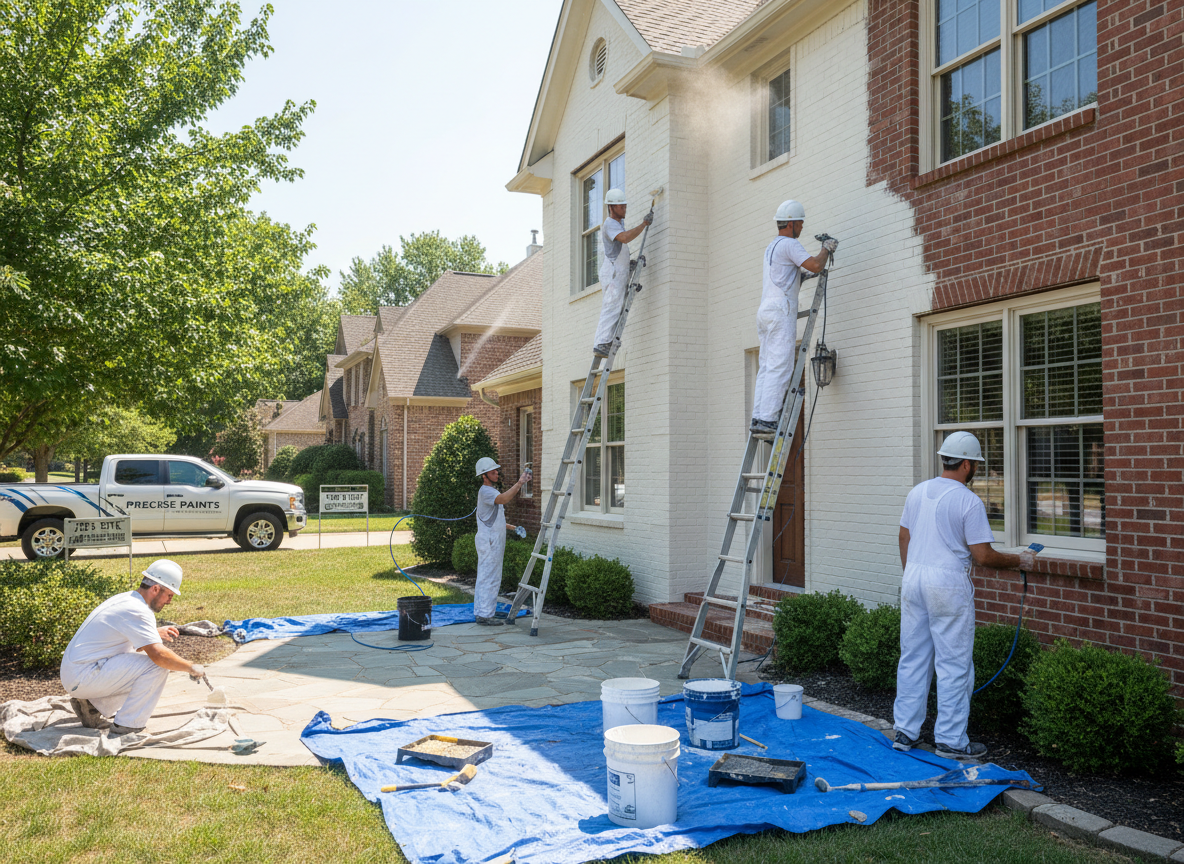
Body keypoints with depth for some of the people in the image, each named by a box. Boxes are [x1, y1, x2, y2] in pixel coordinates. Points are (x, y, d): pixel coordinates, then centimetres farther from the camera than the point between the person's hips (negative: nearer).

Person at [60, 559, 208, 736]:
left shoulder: (125, 599, 12)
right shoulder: (137, 610, -19)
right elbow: (159, 655, -28)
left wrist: (155, 633, 15)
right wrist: (191, 668, -14)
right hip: (82, 676, -10)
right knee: (158, 666, -17)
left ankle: (91, 706, 13)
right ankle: (127, 725, -10)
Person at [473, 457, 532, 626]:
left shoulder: (491, 491, 19)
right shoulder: (485, 491, -15)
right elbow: (503, 499, -37)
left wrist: (511, 527, 19)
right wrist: (519, 483, -43)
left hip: (493, 541, 11)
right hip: (489, 541, -11)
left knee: (485, 577, 14)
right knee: (490, 578, -9)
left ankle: (481, 612, 20)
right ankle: (486, 615, -7)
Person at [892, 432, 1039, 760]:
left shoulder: (917, 492, 8)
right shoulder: (969, 501, -12)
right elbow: (983, 556, -12)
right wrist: (1019, 561, 4)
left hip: (913, 578, 7)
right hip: (948, 584, -7)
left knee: (912, 658, 13)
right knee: (954, 665, 3)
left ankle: (904, 732, 19)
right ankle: (951, 739, 10)